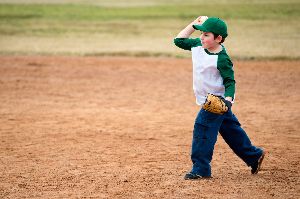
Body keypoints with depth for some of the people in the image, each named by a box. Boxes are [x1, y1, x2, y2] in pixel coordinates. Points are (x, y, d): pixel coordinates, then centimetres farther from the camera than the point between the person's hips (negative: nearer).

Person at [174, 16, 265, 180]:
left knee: (202, 131, -11)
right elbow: (179, 41, 9)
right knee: (230, 129, 18)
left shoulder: (222, 59, -22)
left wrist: (228, 99, -33)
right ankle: (254, 155, 32)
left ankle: (201, 169, -4)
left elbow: (230, 82, -18)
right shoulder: (198, 45, -1)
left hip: (218, 101, -9)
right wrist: (193, 25, 4)